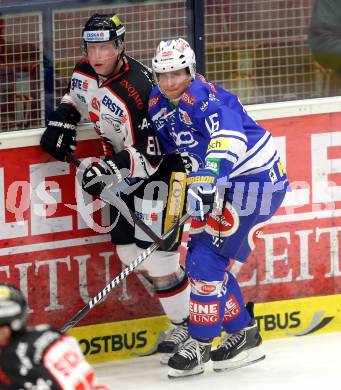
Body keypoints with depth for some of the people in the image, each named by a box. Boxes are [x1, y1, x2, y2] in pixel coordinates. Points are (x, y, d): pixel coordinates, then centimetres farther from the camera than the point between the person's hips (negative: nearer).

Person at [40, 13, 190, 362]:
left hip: (161, 164, -9)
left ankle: (188, 325, 1)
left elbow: (149, 155, -31)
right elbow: (77, 98, 19)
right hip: (124, 161, 9)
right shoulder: (84, 73, -6)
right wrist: (62, 122, 1)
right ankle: (180, 308, 24)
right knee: (127, 248, 9)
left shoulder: (138, 89, -32)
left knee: (155, 250, -14)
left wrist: (112, 169, -40)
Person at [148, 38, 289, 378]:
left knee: (206, 258, -13)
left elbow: (228, 140, -40)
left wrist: (207, 182, -51)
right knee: (197, 258, 10)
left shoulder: (204, 97, -24)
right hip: (224, 185, 10)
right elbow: (170, 150, 22)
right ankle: (243, 334, 20)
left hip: (255, 181, -10)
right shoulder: (158, 104, 4)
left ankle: (200, 344, -5)